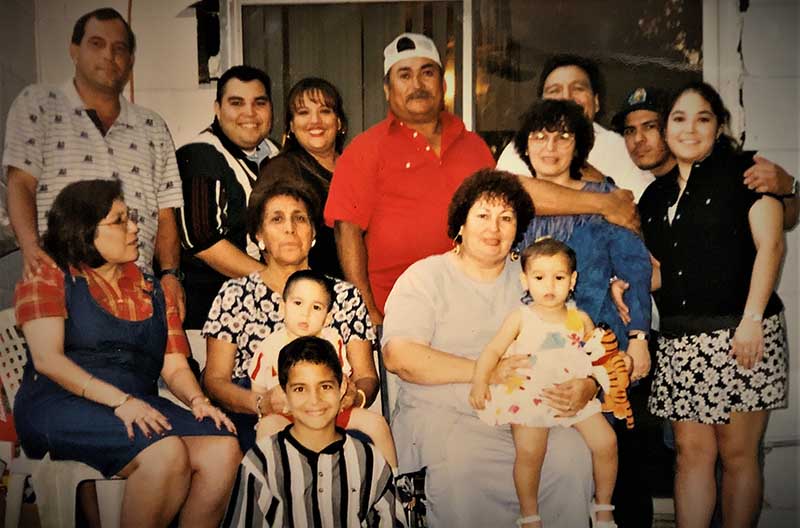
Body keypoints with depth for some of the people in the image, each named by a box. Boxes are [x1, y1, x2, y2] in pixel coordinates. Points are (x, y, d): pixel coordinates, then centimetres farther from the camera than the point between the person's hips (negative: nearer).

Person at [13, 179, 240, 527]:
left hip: (140, 406, 5)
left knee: (223, 448, -24)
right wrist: (121, 401, -19)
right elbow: (47, 358, -7)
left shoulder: (151, 290, 23)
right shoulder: (48, 276, 8)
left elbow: (175, 367, 16)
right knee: (167, 452, -33)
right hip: (61, 407, -5)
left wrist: (197, 400, -7)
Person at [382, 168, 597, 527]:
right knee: (461, 471, -33)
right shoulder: (425, 277, 4)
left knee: (573, 460, -24)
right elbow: (398, 356, -12)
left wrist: (587, 387, -13)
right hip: (444, 413, -3)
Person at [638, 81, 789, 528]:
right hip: (680, 340, 5)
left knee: (738, 453, 2)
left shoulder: (744, 172, 1)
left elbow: (770, 245, -7)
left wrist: (752, 318, -15)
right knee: (691, 452, 6)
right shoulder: (657, 194, 17)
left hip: (740, 334, -5)